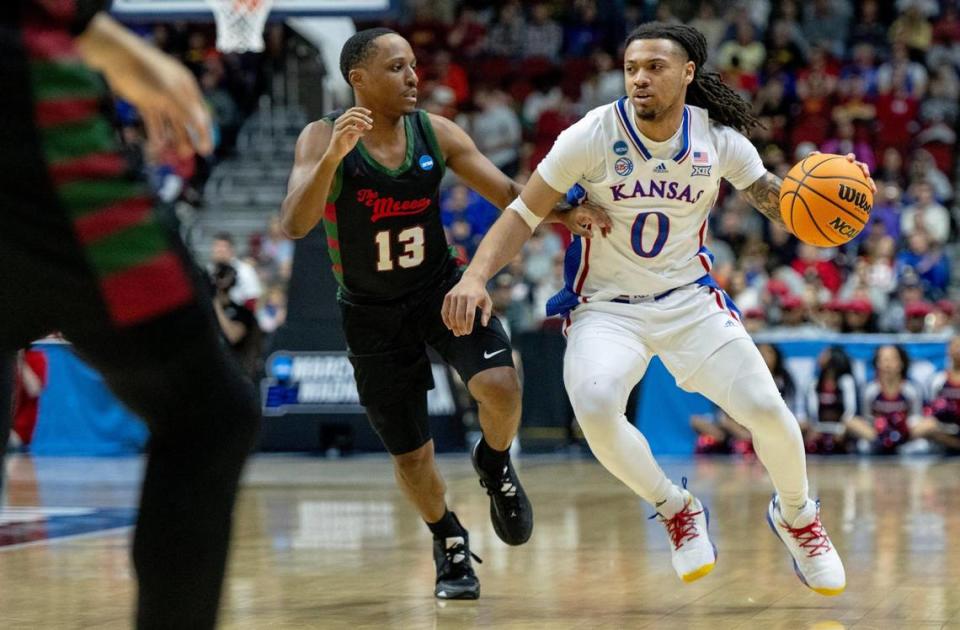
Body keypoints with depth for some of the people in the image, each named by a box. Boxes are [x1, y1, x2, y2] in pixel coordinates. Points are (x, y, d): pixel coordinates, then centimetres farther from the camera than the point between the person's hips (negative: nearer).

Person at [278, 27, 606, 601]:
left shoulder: (435, 132, -7)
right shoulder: (323, 139, -15)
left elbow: (509, 194, -1)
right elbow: (295, 225, -28)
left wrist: (563, 214, -19)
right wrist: (334, 156, -41)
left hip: (441, 288, 1)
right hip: (372, 312, -1)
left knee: (501, 386, -26)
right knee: (411, 455, 5)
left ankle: (494, 463, 8)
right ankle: (450, 543, 34)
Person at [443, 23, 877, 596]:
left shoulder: (718, 139, -7)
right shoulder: (594, 136, -14)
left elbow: (785, 207, 2)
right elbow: (525, 214, -11)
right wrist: (476, 276, -27)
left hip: (690, 297, 2)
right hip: (605, 305, -2)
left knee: (766, 408, -12)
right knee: (595, 406, -31)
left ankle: (796, 515, 22)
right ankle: (676, 509, -2)